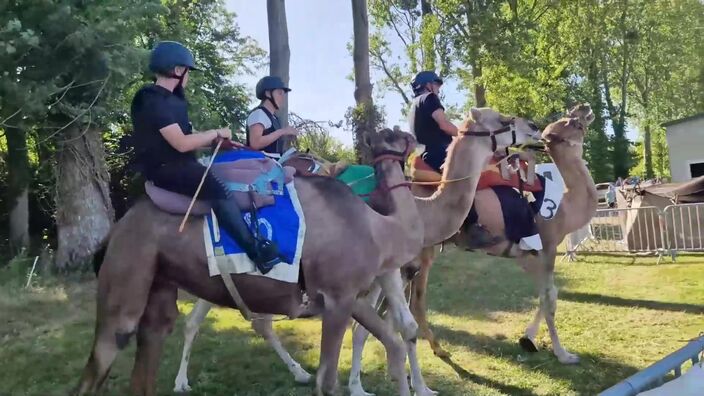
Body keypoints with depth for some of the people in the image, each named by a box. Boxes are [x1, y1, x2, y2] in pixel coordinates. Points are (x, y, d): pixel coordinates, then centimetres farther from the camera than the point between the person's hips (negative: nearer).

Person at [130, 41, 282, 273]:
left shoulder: (167, 99, 17)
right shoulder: (153, 101, -16)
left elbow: (185, 138, 19)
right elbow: (182, 144, -24)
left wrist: (219, 142, 9)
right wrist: (217, 133, -11)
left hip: (178, 165, 11)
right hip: (164, 169, -11)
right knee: (218, 189, -27)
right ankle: (256, 250, -28)